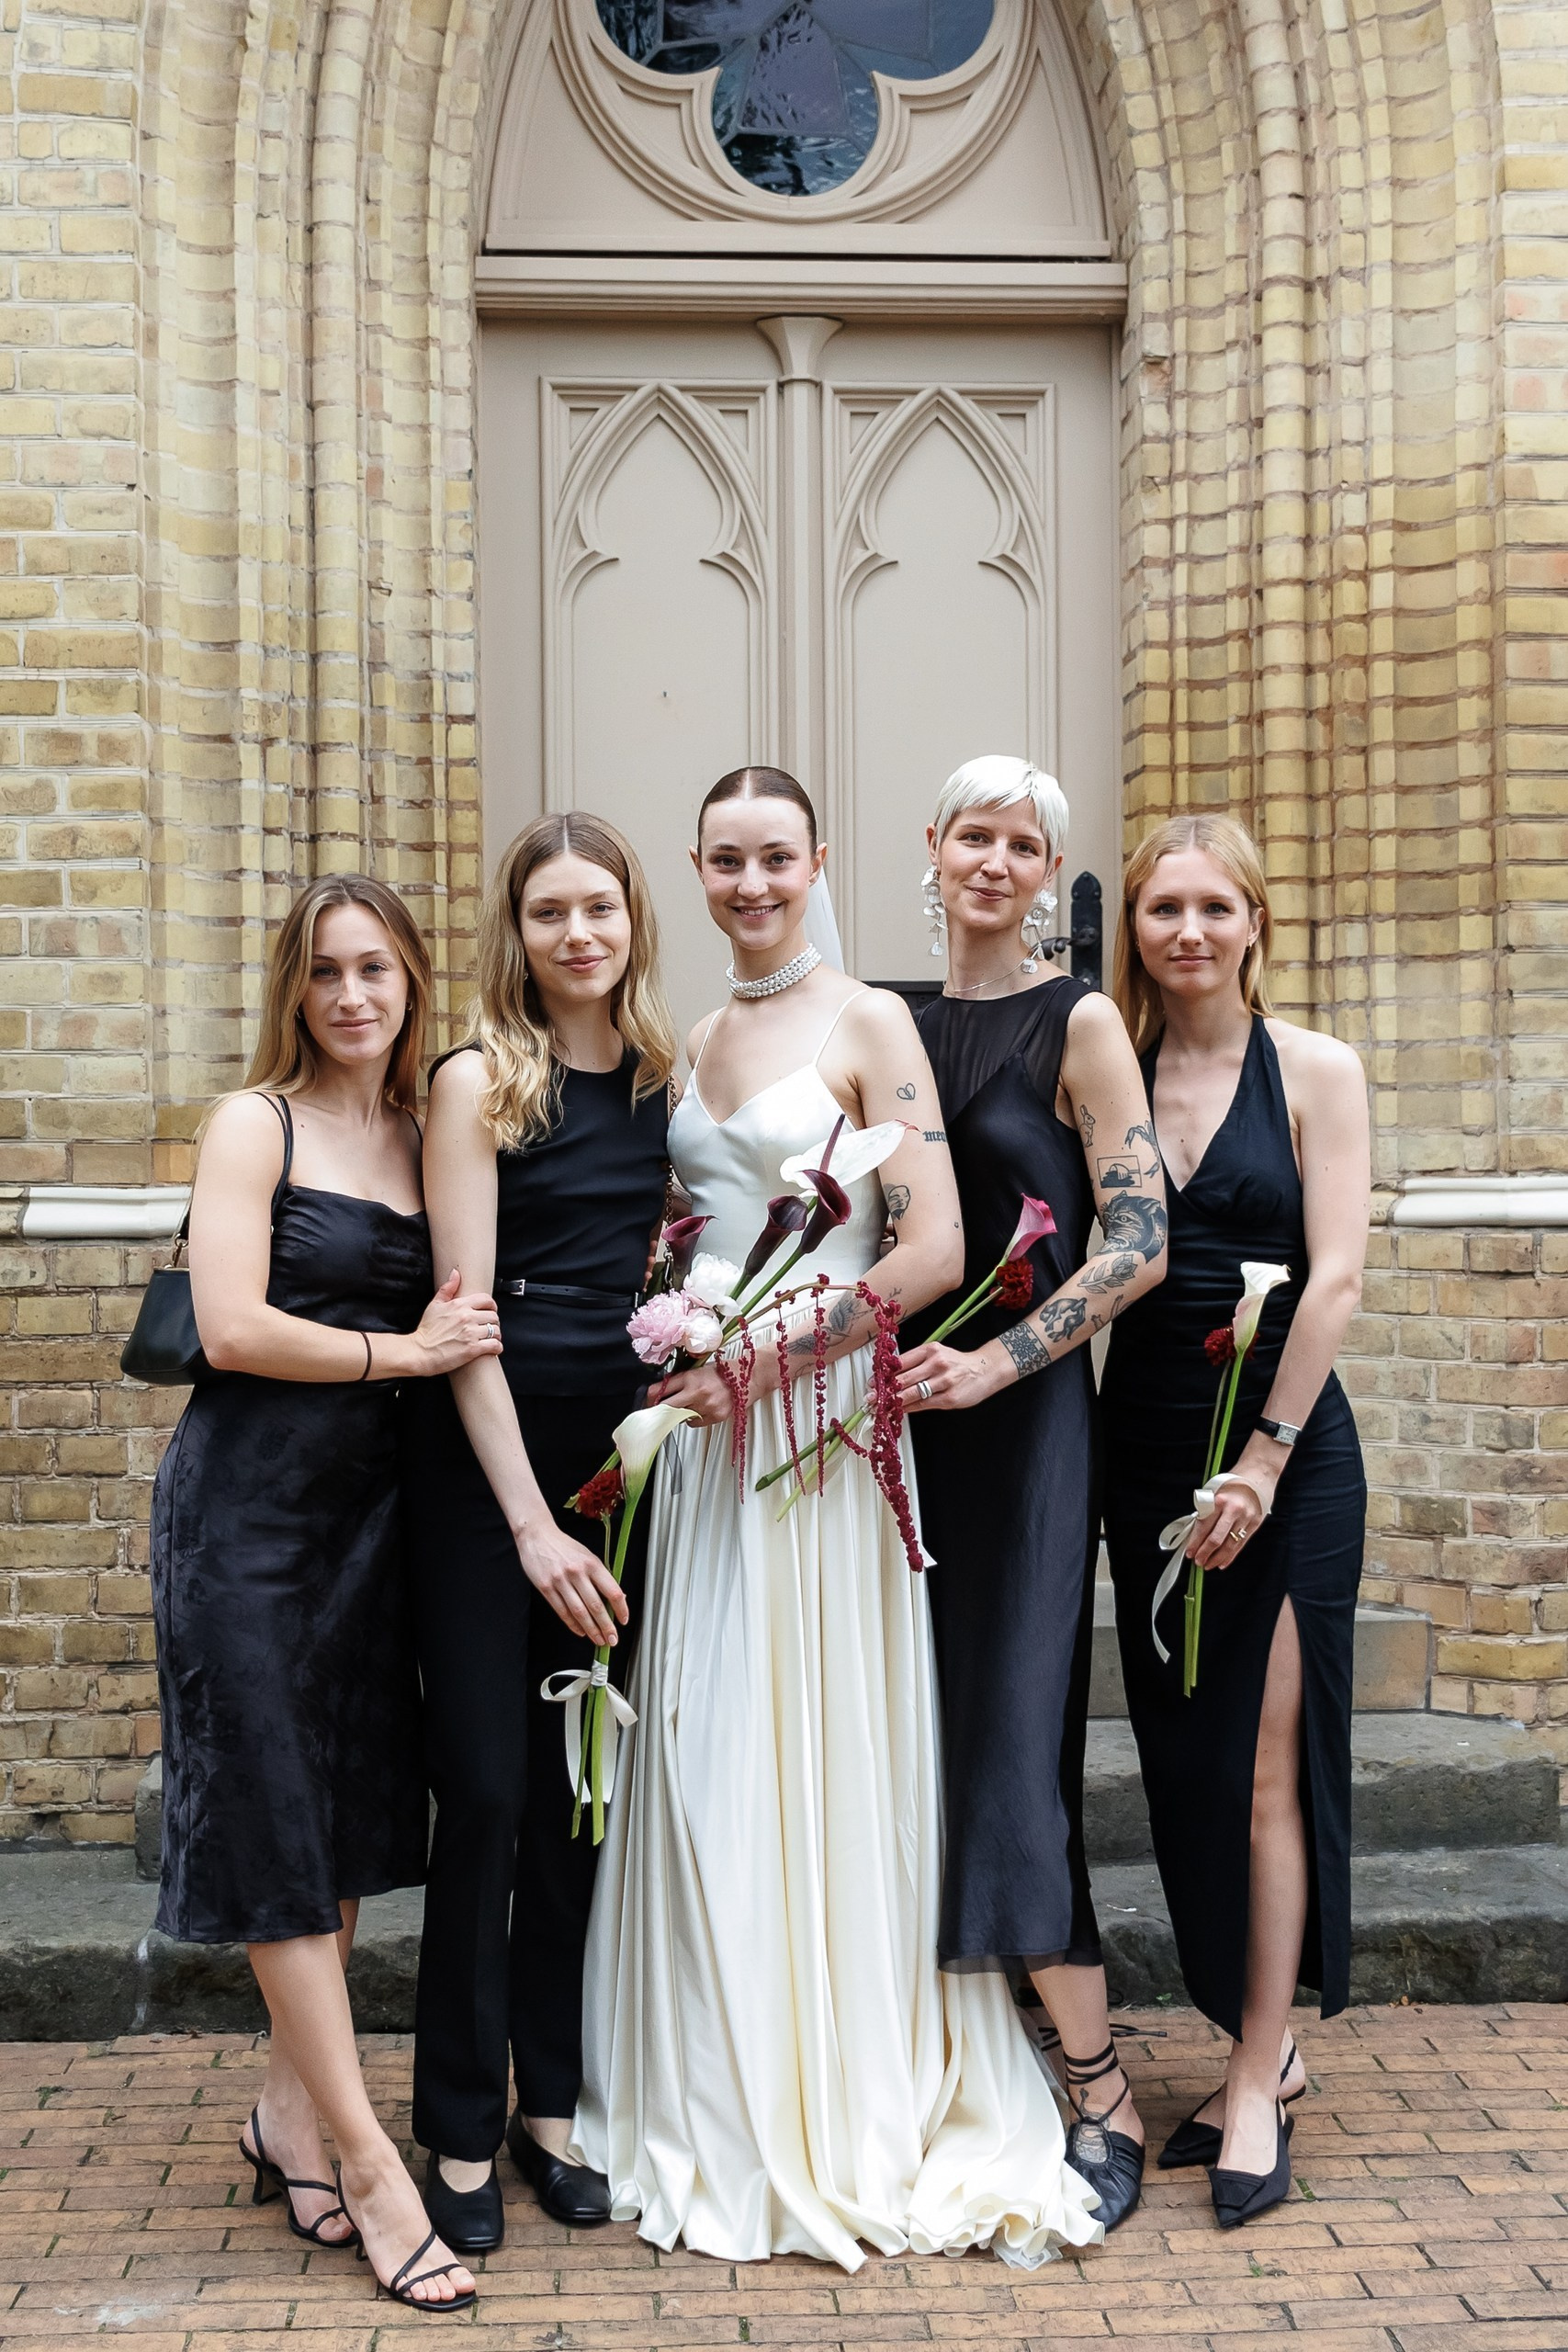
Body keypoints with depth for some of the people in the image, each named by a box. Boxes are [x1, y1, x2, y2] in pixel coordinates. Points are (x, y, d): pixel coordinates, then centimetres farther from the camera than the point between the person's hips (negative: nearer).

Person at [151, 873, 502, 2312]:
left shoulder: (424, 1133, 11)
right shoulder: (256, 1124, -5)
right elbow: (232, 1326, -15)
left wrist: (446, 1338, -4)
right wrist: (402, 1351, -11)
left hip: (373, 1502, 6)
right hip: (251, 1504, -6)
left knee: (355, 1811, 10)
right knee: (277, 1825, -2)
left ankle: (292, 2117, 26)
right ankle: (371, 2166, 3)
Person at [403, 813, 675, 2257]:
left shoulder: (668, 1078, 7)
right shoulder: (479, 1081, -6)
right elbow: (467, 1310, -10)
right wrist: (532, 1521, -14)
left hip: (619, 1447, 4)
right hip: (486, 1449, -4)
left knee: (581, 1785, 10)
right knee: (487, 1786, -3)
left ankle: (553, 2103, 23)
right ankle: (462, 2131, 11)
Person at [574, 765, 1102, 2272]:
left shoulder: (869, 1023, -5)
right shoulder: (687, 1042, 13)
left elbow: (933, 1251, -13)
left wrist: (763, 1354, -15)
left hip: (823, 1416, -5)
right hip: (704, 1425, 5)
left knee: (823, 1751, 1)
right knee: (702, 1754, 7)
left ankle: (857, 2109, 16)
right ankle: (725, 2107, 22)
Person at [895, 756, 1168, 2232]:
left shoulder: (1078, 1025, -4)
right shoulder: (896, 1023, 12)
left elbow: (1140, 1242, -11)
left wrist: (994, 1361, -18)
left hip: (1022, 1413, -5)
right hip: (909, 1410, 5)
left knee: (1011, 1739, -8)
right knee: (913, 1734, 7)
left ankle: (1098, 2091, 4)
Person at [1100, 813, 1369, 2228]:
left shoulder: (1314, 1071, -2)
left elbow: (1336, 1278, -8)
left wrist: (1264, 1453, -13)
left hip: (1286, 1450, -4)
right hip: (1146, 1451, 4)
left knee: (1263, 1767, -4)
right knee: (1184, 1763, 8)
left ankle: (1257, 2083, 7)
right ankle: (1264, 2044, 24)